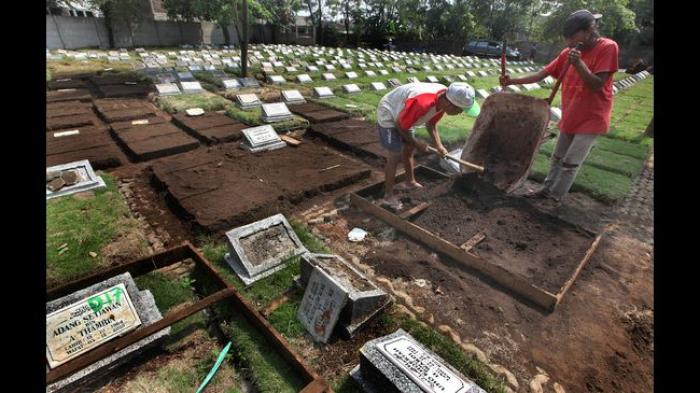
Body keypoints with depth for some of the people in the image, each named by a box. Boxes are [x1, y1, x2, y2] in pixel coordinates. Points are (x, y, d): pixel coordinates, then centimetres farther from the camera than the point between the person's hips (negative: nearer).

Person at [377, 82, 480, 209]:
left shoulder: (444, 99, -13)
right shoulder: (423, 103, -40)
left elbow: (431, 123, 2)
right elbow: (400, 125, -27)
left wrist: (439, 145, -8)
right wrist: (416, 143, -14)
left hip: (403, 115, 9)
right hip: (389, 115, -9)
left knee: (409, 150, 17)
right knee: (395, 155, -11)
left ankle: (410, 182, 37)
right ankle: (388, 196, 0)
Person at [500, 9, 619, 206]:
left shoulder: (608, 47, -15)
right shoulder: (568, 52, 1)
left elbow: (597, 85, -20)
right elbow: (541, 75, -1)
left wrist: (579, 64, -30)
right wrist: (513, 81, -11)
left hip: (591, 118, -6)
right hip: (570, 117, 6)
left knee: (570, 163, -2)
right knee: (558, 158, 15)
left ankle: (555, 197, 9)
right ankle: (547, 189, 28)